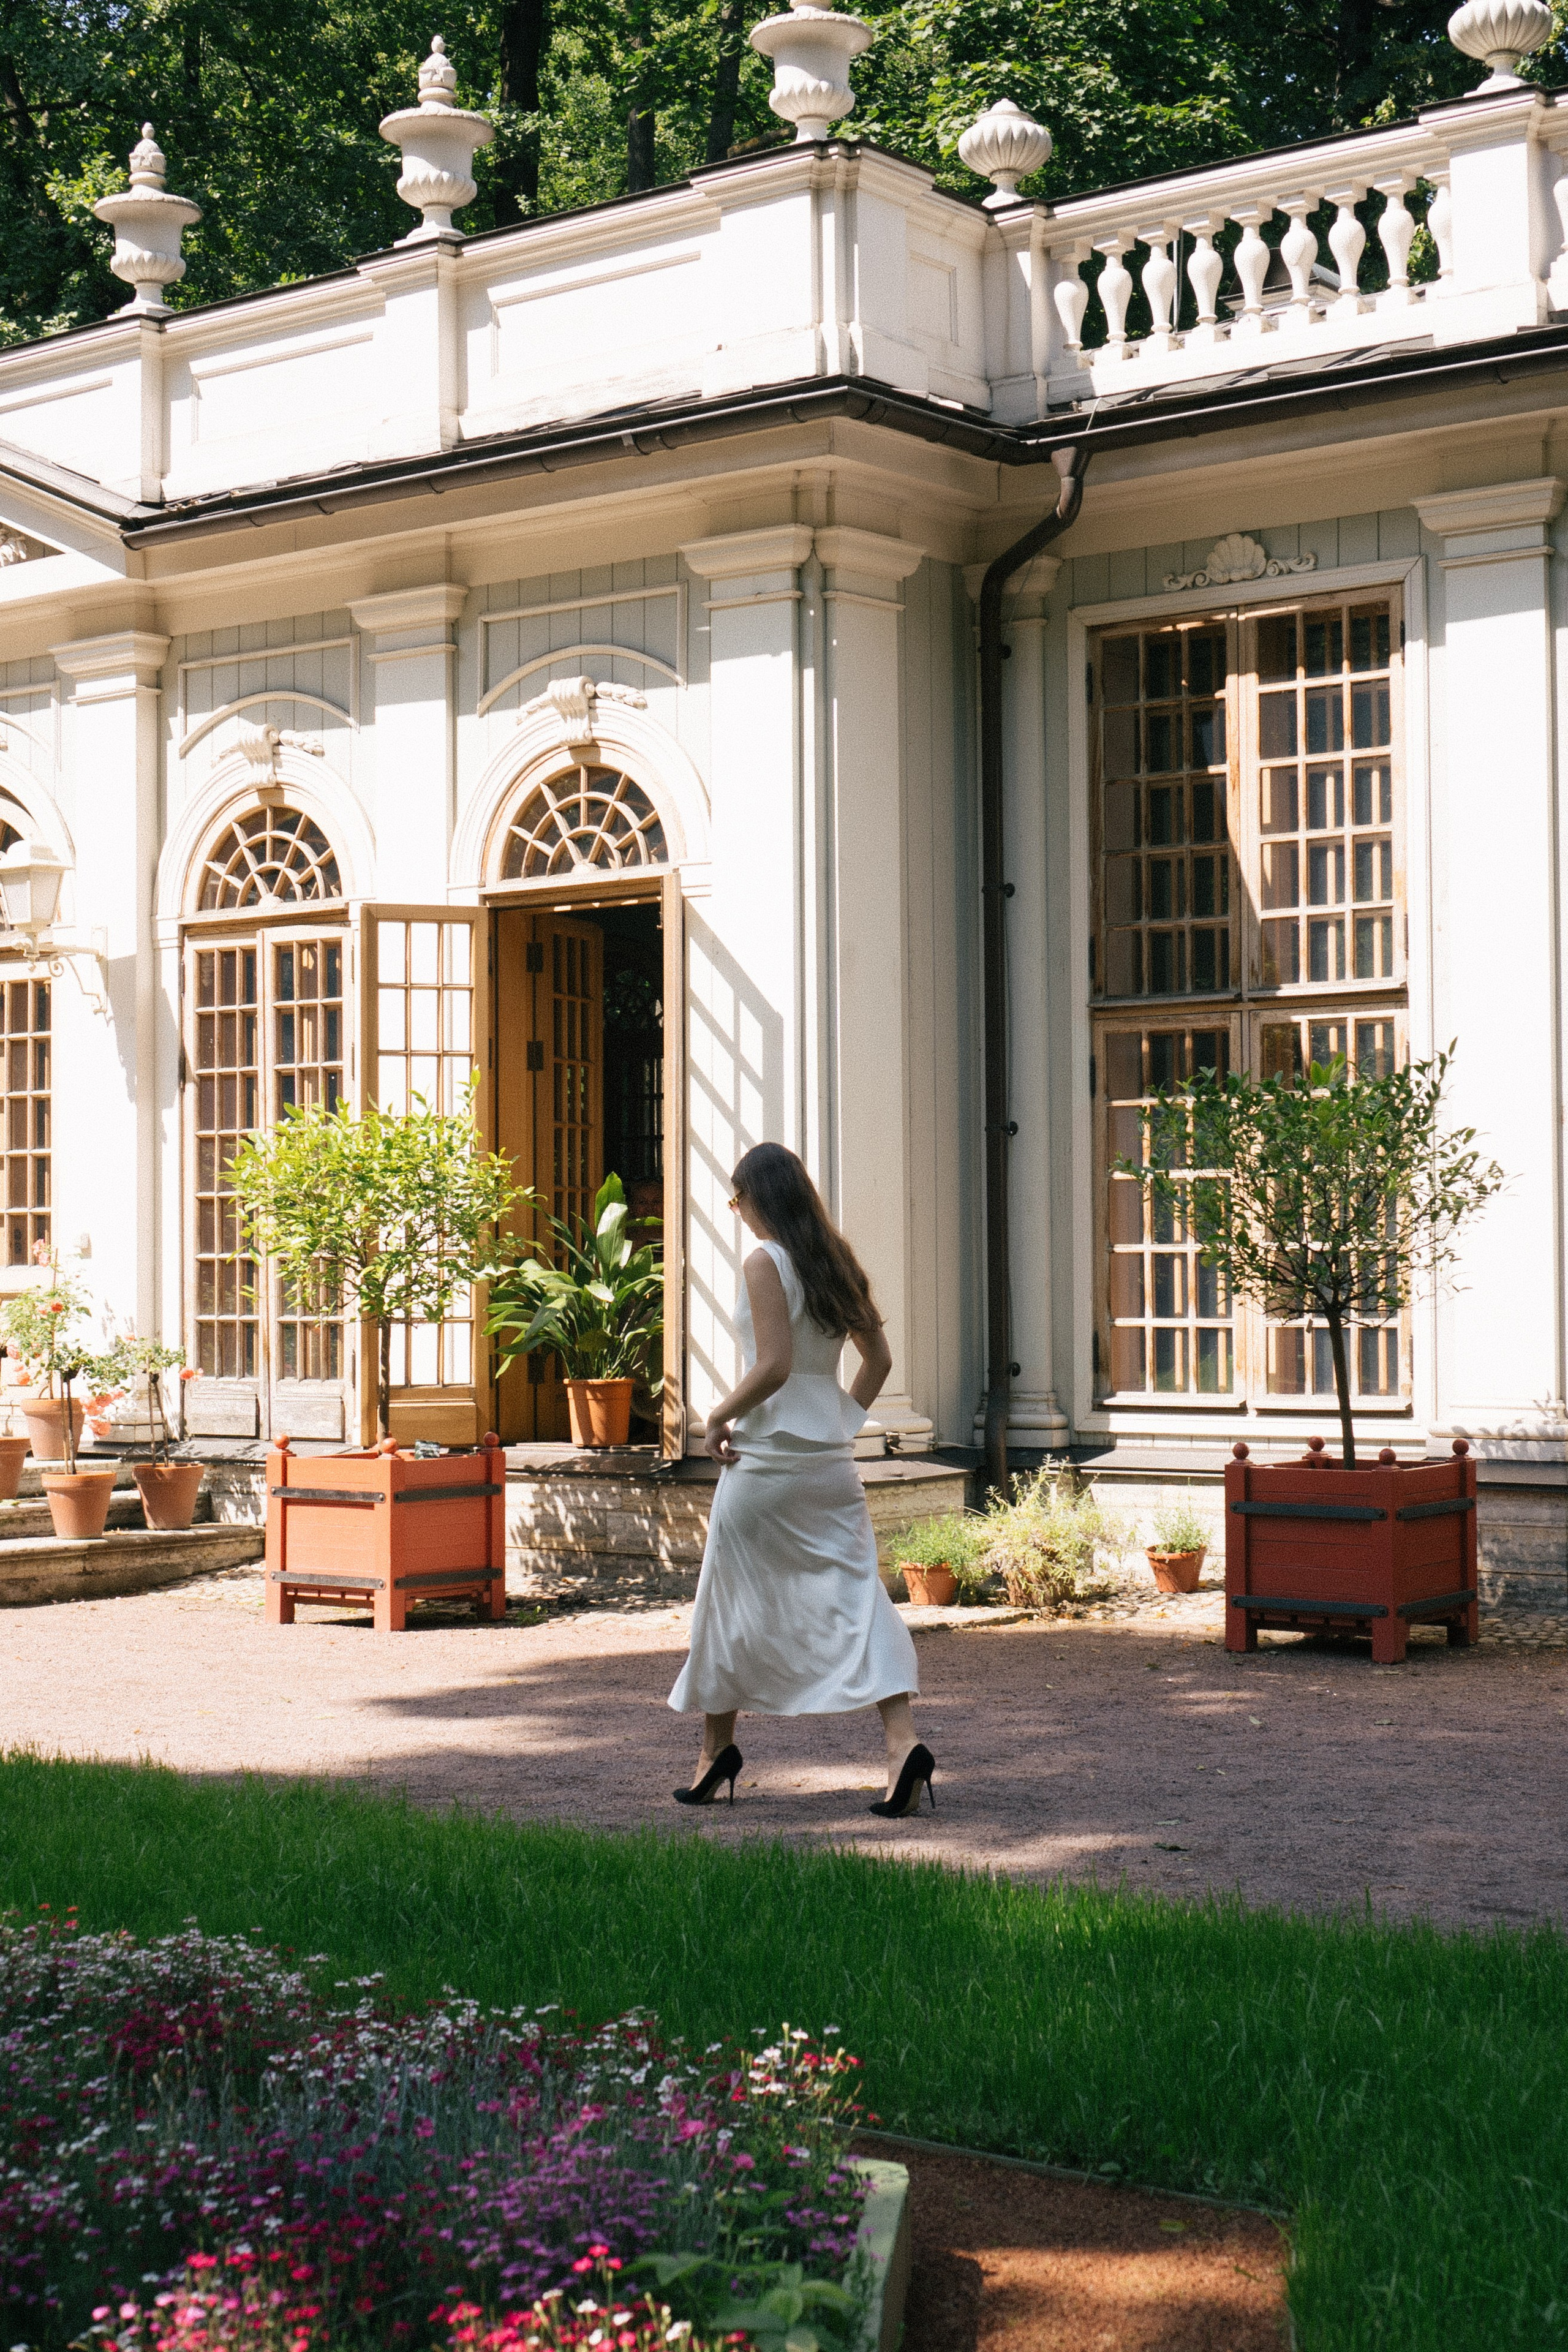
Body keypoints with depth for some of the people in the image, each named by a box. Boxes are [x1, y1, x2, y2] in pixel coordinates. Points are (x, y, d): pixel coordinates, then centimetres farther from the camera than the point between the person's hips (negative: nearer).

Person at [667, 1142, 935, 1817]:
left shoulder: (765, 1262, -11)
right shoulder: (836, 1261, 10)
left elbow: (774, 1366, -19)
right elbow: (879, 1359, 14)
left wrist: (718, 1417, -7)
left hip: (768, 1455, -6)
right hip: (831, 1458, 6)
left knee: (732, 1598, 9)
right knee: (856, 1594, 0)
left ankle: (717, 1747, 22)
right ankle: (903, 1742, -16)